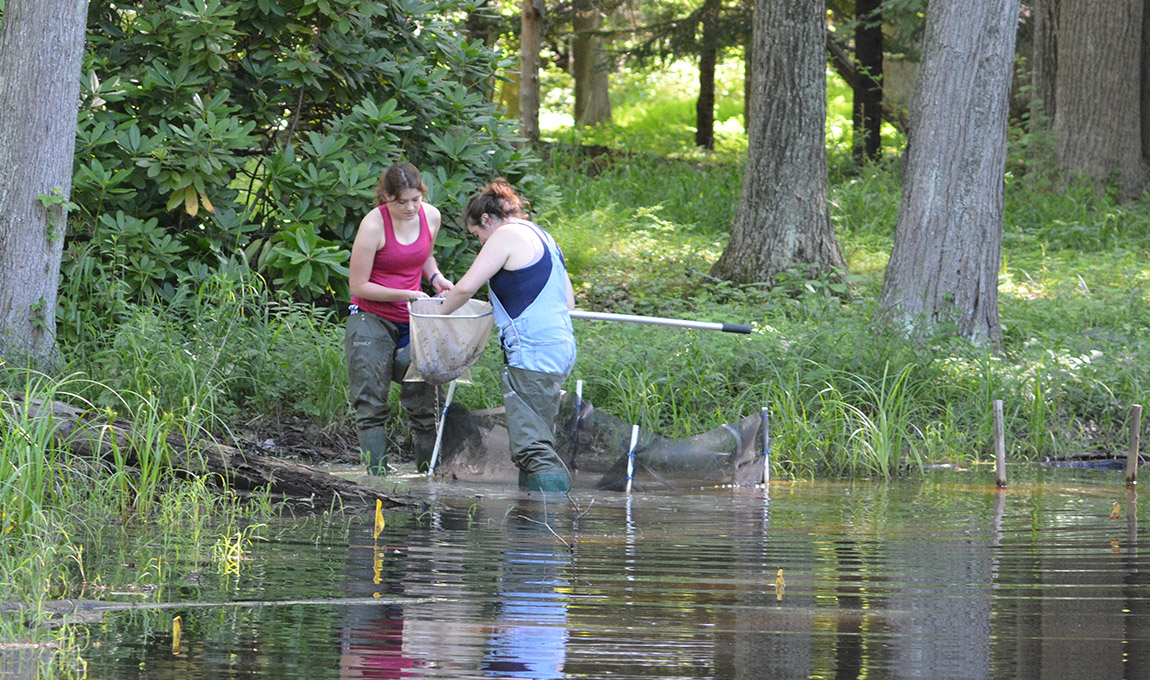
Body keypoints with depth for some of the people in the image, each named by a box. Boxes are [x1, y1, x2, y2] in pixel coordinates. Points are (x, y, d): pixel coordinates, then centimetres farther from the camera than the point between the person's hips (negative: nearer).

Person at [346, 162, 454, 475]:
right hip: (371, 320, -5)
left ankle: (428, 471, 7)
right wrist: (407, 295, -16)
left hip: (411, 321, 5)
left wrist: (435, 277, 3)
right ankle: (378, 475, -4)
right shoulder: (373, 225, -17)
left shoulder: (430, 216, 0)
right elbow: (358, 286, -13)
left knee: (424, 402, 1)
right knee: (372, 405, -5)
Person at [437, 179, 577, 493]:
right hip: (561, 346, 10)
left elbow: (465, 287, -13)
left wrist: (438, 314, 4)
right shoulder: (542, 237, 22)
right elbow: (568, 301, 24)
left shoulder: (506, 237, -5)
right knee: (537, 439, 13)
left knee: (532, 446, -13)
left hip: (531, 352, -10)